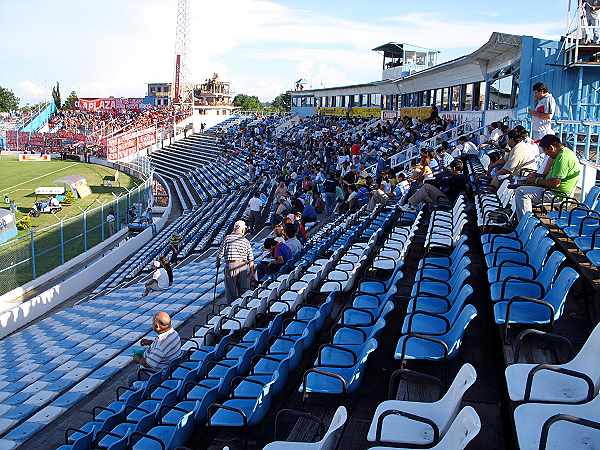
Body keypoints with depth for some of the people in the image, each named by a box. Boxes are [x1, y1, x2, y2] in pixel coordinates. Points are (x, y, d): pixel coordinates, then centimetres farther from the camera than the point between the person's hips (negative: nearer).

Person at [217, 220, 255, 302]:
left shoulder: (227, 238, -1)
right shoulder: (245, 241, 6)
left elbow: (220, 254, -1)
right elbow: (251, 259, 3)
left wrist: (218, 263, 18)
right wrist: (252, 272, 11)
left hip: (230, 266, -2)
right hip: (243, 266, 2)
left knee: (231, 292, 5)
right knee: (243, 292, 11)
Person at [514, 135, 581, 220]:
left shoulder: (563, 157, -23)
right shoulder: (565, 152, 12)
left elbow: (555, 183, -27)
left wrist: (537, 180, -12)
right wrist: (538, 176, 12)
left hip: (558, 195, -12)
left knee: (521, 192, -20)